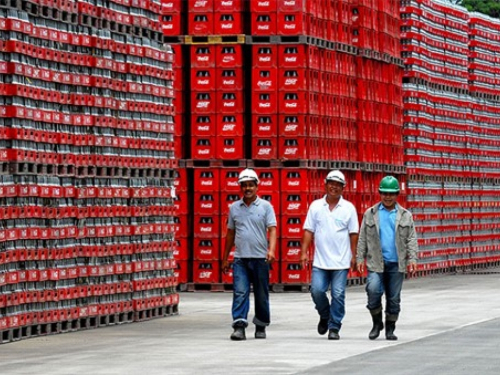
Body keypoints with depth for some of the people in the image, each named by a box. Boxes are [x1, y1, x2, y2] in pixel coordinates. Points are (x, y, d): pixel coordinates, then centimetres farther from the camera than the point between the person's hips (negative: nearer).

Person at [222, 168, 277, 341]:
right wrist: (225, 258, 17)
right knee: (240, 293, -10)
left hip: (260, 257, -1)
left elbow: (272, 229, -6)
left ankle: (261, 326, 19)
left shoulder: (265, 206, 3)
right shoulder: (234, 208, 11)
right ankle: (239, 326, -16)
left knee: (261, 295, 6)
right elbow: (230, 233, 17)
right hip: (240, 258, 1)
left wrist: (271, 250, -22)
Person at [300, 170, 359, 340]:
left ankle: (334, 327, 6)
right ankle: (325, 317, 19)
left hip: (341, 261, -1)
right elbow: (308, 230, 6)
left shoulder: (349, 208, 3)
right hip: (320, 261, 1)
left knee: (338, 294, -3)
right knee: (317, 291, -8)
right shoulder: (316, 206, 6)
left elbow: (353, 234, 4)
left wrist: (354, 256, -1)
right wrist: (304, 252, -2)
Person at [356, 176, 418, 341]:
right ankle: (377, 323, -1)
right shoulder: (370, 214, 9)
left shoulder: (405, 215, 10)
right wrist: (360, 258, 1)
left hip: (396, 264, 1)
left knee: (394, 298, 4)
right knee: (373, 290, -20)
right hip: (376, 263, -1)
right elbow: (363, 239, 8)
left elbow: (411, 239, 8)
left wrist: (412, 259, -3)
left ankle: (390, 329, 17)